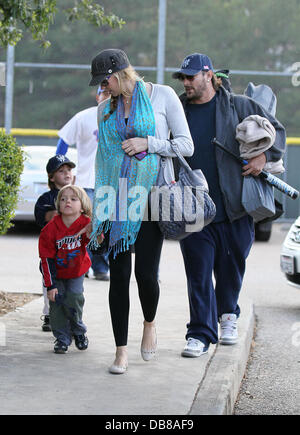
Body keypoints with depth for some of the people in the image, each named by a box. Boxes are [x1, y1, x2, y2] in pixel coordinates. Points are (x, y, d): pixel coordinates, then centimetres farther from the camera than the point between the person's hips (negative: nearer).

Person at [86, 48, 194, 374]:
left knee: (146, 273, -10)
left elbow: (186, 145, -1)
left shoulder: (162, 96, -1)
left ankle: (149, 323, 22)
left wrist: (148, 143, -15)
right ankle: (121, 350, 4)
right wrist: (98, 210, 13)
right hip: (118, 198, 4)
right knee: (119, 274, -2)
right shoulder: (106, 108, 11)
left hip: (152, 196, -3)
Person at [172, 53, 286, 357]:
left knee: (231, 267, 11)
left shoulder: (239, 107, 3)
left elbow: (275, 130, 9)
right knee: (198, 273, -2)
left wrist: (264, 156, -7)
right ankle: (201, 334, 4)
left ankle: (228, 315, 37)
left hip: (233, 207, -1)